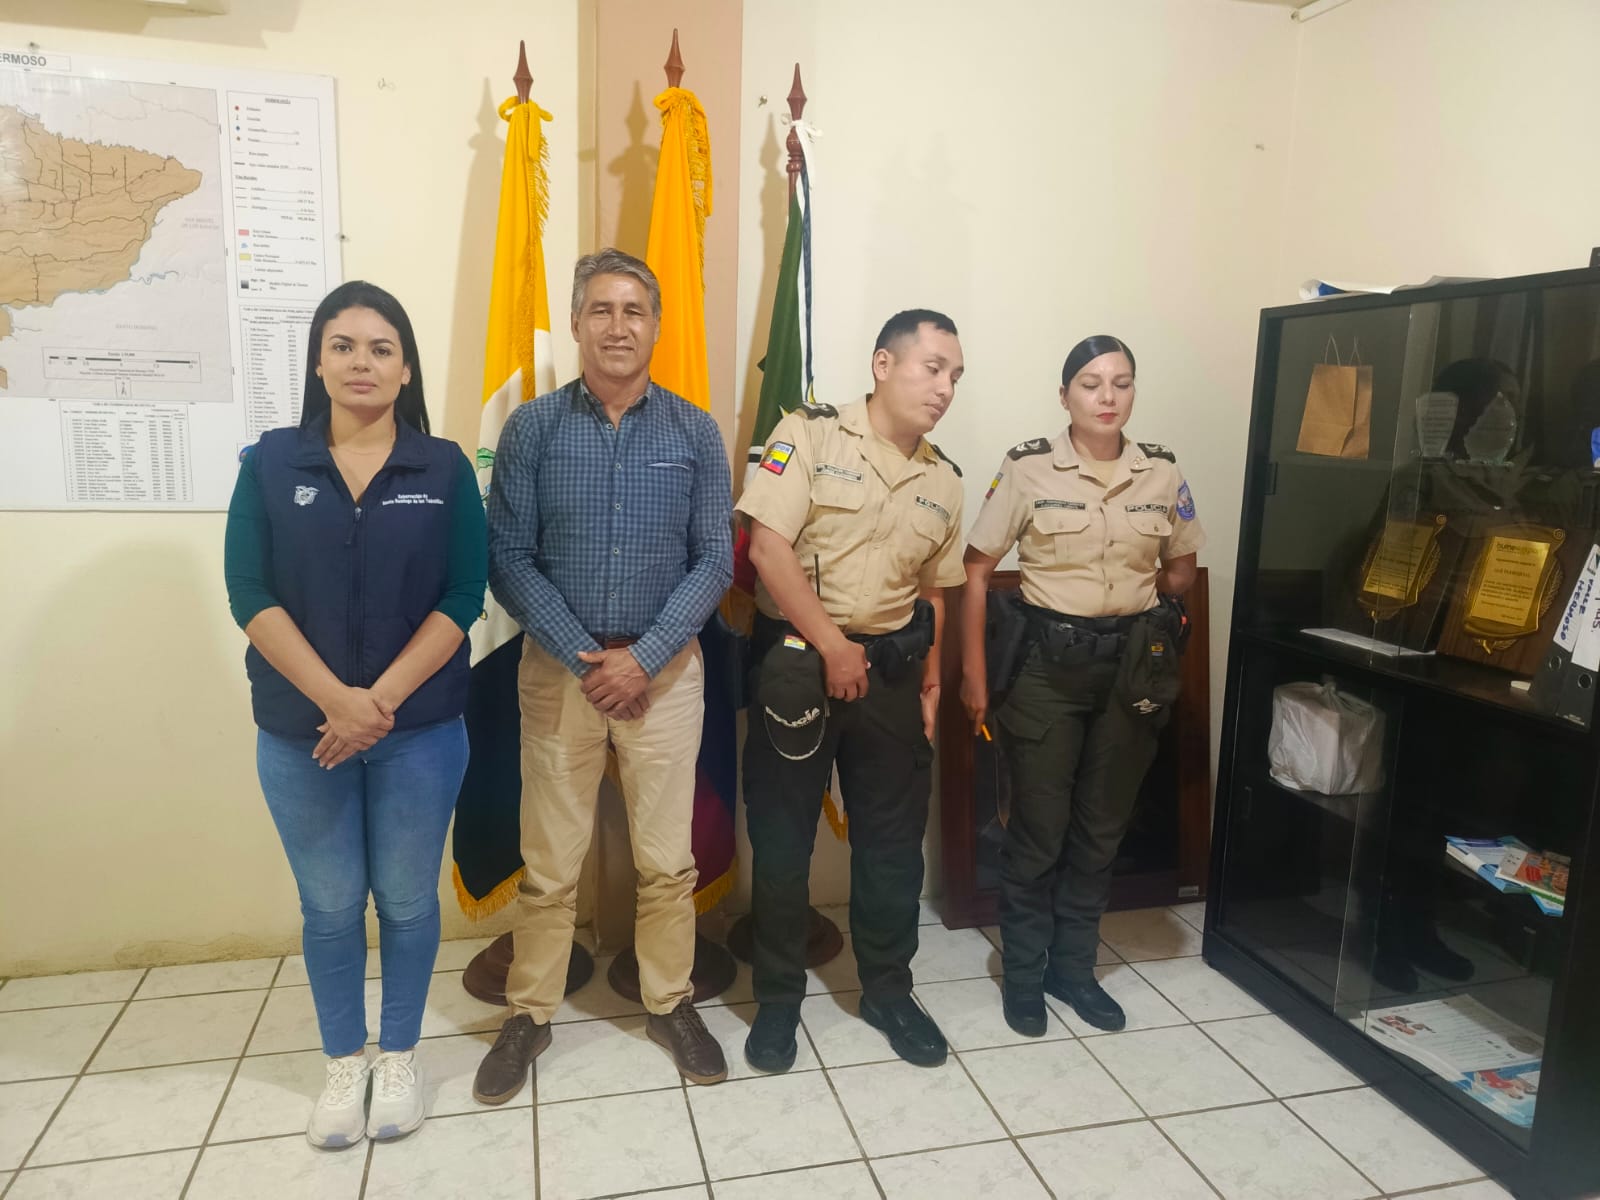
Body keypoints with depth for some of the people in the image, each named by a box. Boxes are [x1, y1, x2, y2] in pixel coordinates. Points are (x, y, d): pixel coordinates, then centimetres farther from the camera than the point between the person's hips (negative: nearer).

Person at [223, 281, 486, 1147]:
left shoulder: (445, 469, -1)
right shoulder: (270, 463, 0)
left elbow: (462, 598, -7)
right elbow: (251, 595, -7)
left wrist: (383, 699, -16)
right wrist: (337, 700, -17)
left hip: (421, 731, 0)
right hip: (299, 733, 1)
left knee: (407, 900, 12)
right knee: (330, 906, 14)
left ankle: (398, 1057, 33)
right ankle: (344, 1062, 34)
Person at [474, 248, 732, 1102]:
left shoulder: (693, 431, 1)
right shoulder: (532, 428, -1)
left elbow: (715, 560, -2)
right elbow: (510, 560, -4)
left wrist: (641, 657, -11)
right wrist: (582, 656, -12)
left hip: (665, 668, 1)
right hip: (560, 667, 0)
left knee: (668, 859, 9)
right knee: (549, 863, 9)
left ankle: (670, 1003, 30)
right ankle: (529, 1013, 28)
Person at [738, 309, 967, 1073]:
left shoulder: (943, 481, 10)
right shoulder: (809, 435, -8)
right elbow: (767, 548, -15)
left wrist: (928, 686, 10)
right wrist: (832, 646, -15)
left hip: (890, 671, 5)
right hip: (797, 661, -5)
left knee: (893, 839, 12)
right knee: (782, 838, 5)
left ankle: (887, 991, 31)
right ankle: (778, 998, 24)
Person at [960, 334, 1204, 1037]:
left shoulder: (1162, 474, 3)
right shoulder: (1028, 468, -7)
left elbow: (1181, 574, 16)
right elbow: (977, 570, -6)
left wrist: (1129, 591, 0)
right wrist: (974, 673, -8)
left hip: (1133, 662, 4)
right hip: (1048, 660, -3)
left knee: (1101, 827, 13)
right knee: (1038, 827, 3)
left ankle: (1073, 968, 31)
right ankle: (1023, 972, 23)